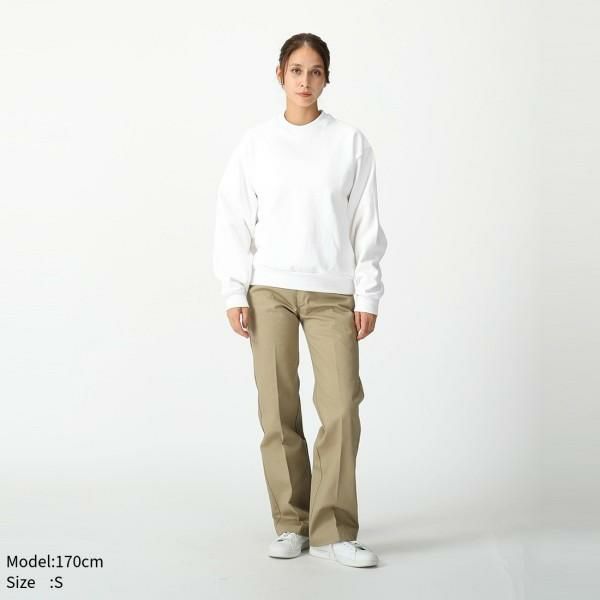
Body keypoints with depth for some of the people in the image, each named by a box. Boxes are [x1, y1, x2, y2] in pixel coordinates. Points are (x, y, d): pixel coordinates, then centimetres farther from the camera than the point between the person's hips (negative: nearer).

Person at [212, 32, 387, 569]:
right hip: (269, 290, 1)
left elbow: (366, 224, 4)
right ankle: (291, 524, 14)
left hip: (332, 292, 0)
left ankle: (333, 530, 3)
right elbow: (234, 222, 5)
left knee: (342, 409, -7)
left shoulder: (351, 142, 4)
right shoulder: (255, 143, 5)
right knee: (278, 410, 2)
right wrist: (235, 294, -1)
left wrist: (367, 296, -1)